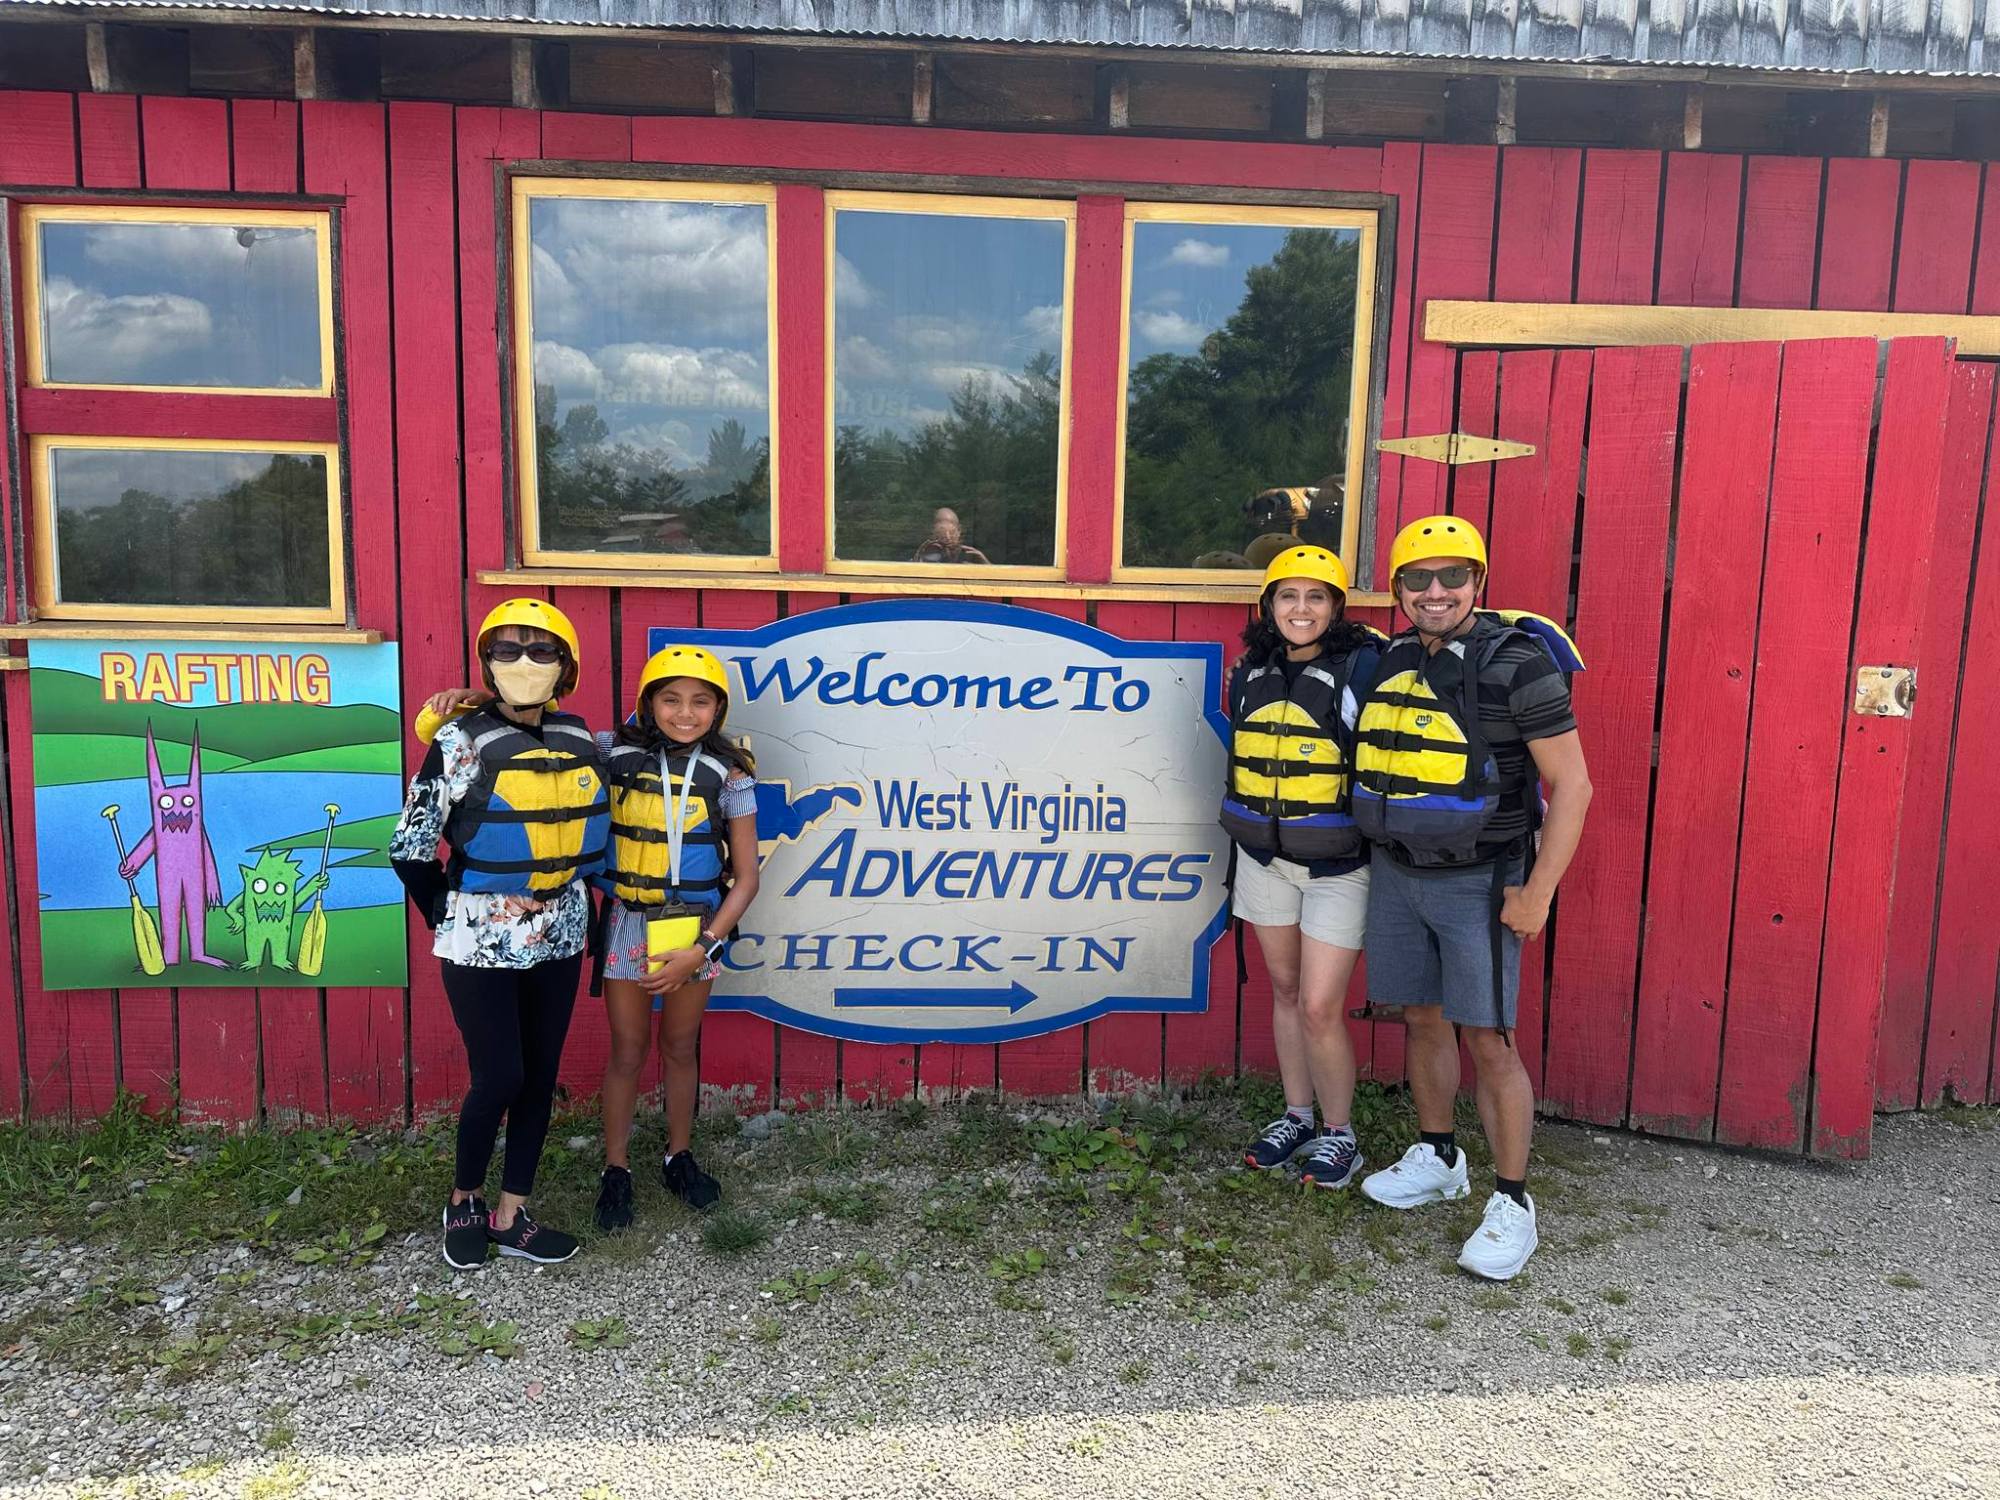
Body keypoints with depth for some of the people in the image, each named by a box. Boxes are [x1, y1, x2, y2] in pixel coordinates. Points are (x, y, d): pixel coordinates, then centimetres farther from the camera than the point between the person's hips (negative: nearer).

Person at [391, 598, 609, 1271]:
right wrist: (449, 916, -3)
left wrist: (585, 901, 9)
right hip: (483, 939, -5)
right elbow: (409, 847, -9)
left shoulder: (580, 740, 3)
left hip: (558, 933, 5)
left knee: (540, 1075, 10)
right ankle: (464, 1201, 25)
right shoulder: (460, 743, -11)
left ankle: (510, 1215, 24)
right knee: (499, 1078, -1)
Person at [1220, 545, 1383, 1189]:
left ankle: (1339, 1133, 16)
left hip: (1338, 864, -5)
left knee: (1319, 1007, -5)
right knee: (1285, 990, 15)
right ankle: (1297, 1116, 31)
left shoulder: (1364, 668, -14)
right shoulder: (1250, 671, 4)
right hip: (1264, 857, 5)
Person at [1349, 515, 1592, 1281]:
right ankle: (1436, 1159, 33)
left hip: (1478, 881, -5)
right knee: (1424, 1020, 16)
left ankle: (1511, 1204, 11)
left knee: (1489, 1041, -3)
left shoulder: (1517, 663, -14)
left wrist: (1537, 892, -15)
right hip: (1396, 873, 6)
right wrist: (1380, 849, 11)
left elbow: (1572, 784, -13)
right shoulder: (1391, 662, 4)